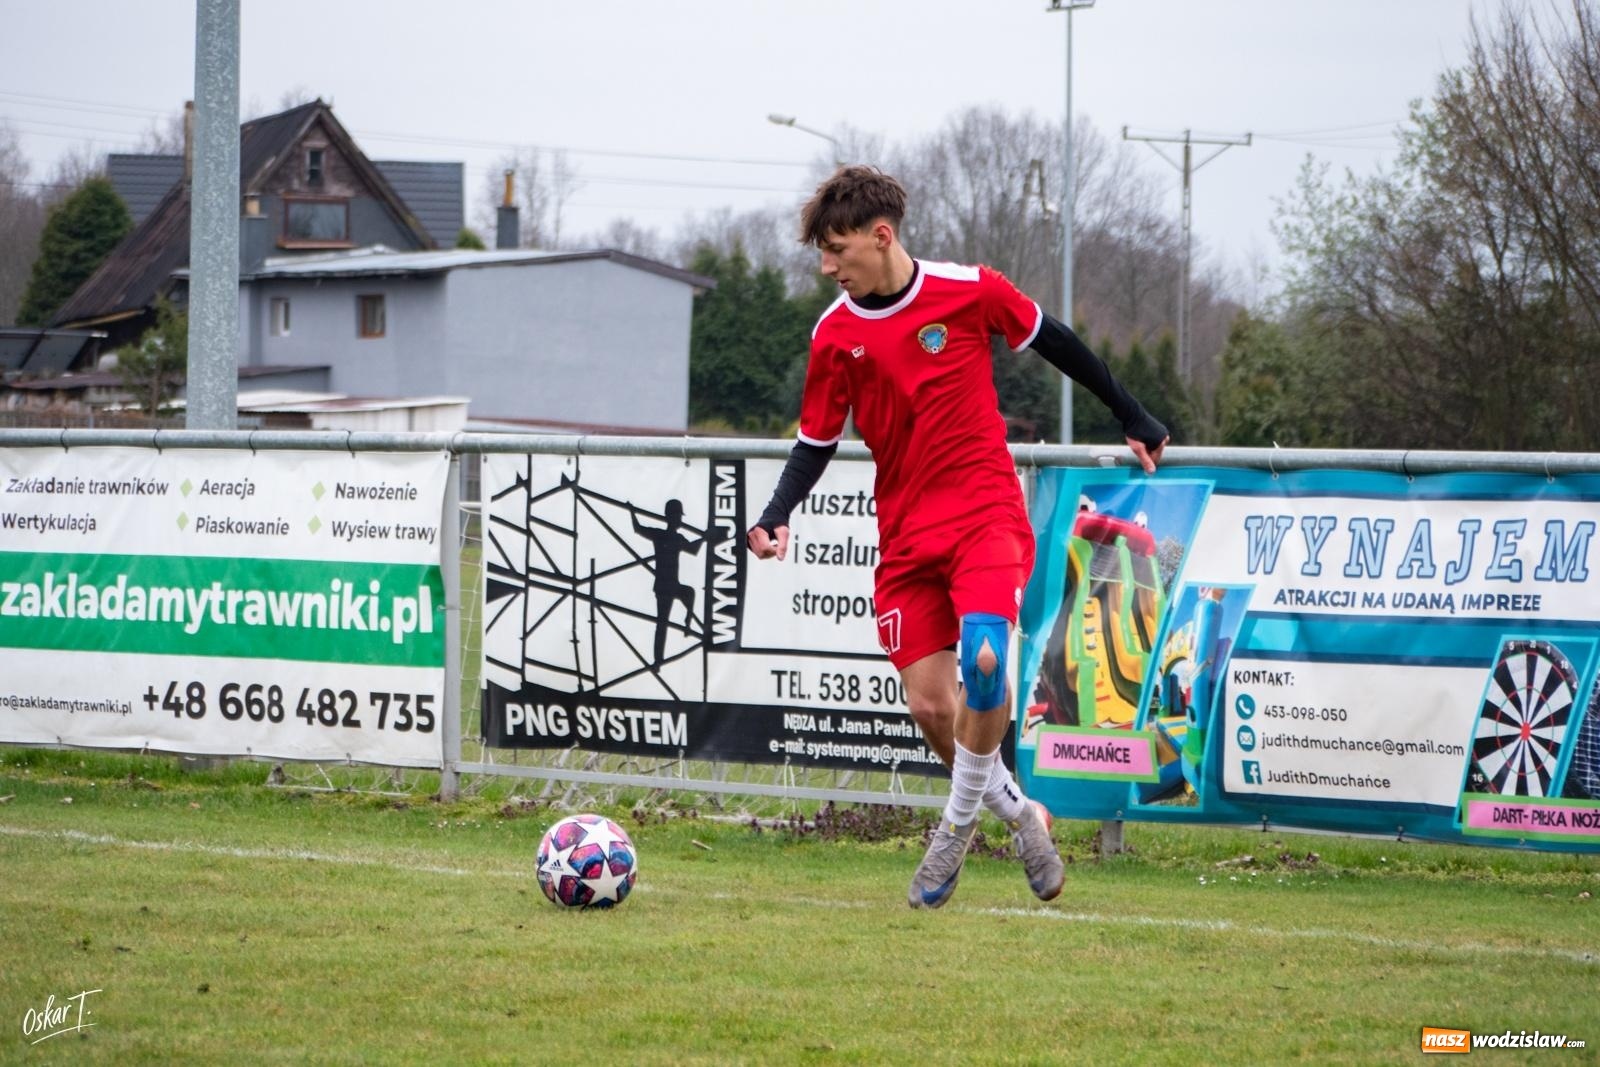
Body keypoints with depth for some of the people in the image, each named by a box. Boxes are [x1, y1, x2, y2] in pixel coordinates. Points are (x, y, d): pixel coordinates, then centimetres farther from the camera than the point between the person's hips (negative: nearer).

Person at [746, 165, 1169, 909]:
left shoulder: (969, 290, -7)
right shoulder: (835, 335, -1)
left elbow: (1052, 341, 9)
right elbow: (817, 441, 7)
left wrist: (1133, 419, 17)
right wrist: (778, 515, -11)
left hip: (987, 515, -3)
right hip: (905, 535, 3)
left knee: (984, 660, -26)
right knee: (929, 704, -4)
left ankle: (959, 823, -5)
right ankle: (1018, 814, 22)